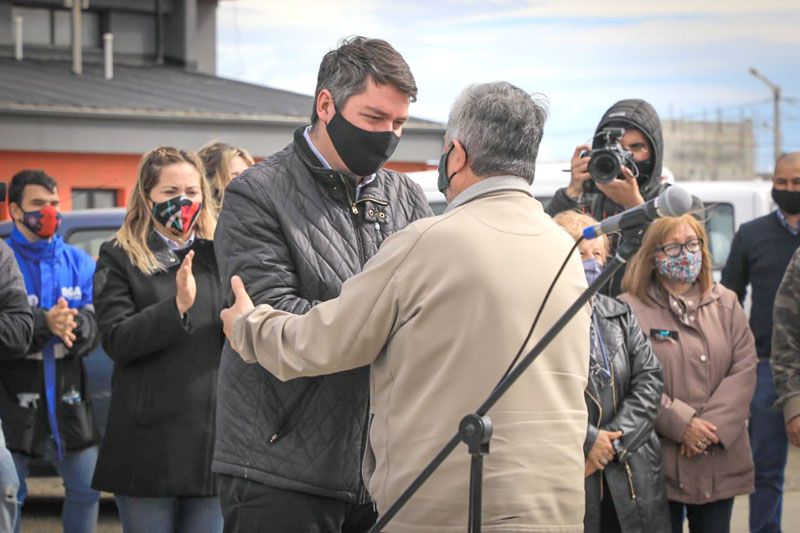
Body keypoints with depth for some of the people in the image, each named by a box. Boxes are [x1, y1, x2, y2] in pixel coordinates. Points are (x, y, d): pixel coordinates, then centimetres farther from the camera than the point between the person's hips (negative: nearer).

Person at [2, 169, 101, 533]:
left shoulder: (79, 263, 9)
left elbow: (94, 324, -2)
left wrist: (72, 324, -24)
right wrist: (45, 324, -29)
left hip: (68, 400, 4)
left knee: (86, 490, 11)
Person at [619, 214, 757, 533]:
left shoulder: (725, 304, 10)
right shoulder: (630, 309, -6)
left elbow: (744, 369, 2)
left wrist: (714, 426, -11)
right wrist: (682, 425, -16)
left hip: (720, 462, 4)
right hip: (660, 461, -4)